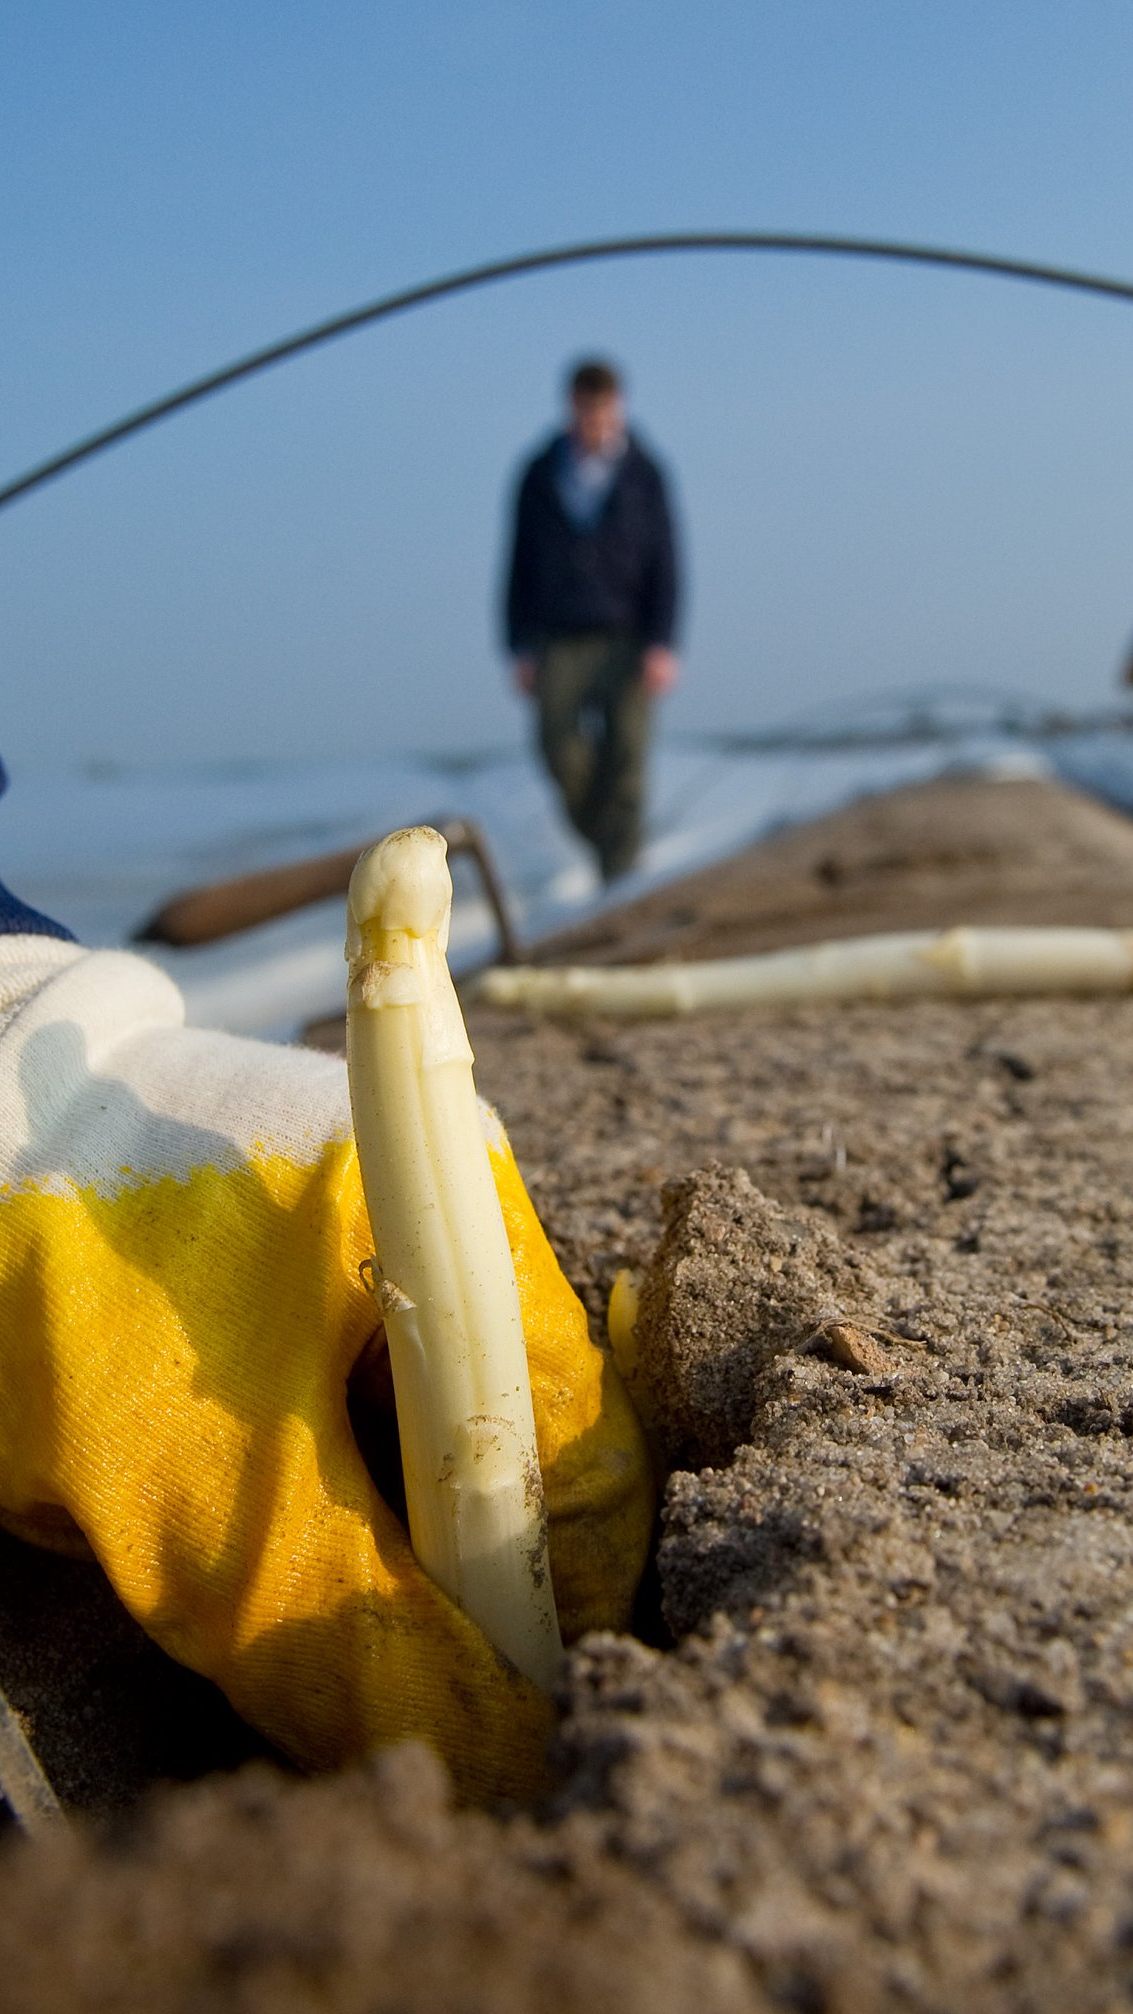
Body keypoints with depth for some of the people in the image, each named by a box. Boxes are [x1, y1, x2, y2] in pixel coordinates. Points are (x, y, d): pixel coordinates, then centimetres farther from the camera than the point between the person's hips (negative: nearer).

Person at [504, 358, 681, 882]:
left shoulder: (642, 474, 3)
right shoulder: (540, 475, 7)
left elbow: (664, 564, 2)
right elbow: (521, 564, 9)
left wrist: (661, 645, -7)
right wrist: (521, 650, 3)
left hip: (628, 640, -1)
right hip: (560, 640, 1)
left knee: (624, 756, -5)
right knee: (559, 748, -12)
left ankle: (619, 874, 1)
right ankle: (599, 834, 14)